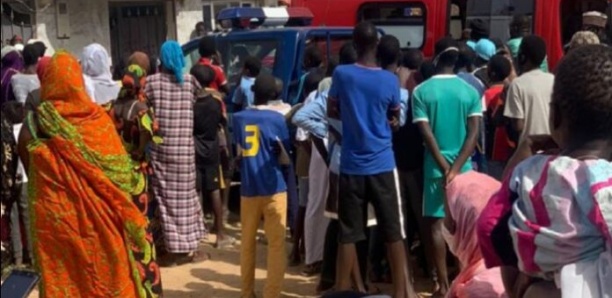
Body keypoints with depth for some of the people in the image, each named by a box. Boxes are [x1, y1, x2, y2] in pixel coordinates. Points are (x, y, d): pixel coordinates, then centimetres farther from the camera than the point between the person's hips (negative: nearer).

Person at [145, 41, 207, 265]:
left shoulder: (151, 82, -2)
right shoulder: (190, 81, 2)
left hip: (160, 147, -1)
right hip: (184, 148, 1)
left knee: (165, 196, 6)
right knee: (184, 195, 8)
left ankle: (171, 247, 8)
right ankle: (187, 247, 14)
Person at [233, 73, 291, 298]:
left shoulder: (238, 118, 4)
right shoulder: (277, 119, -5)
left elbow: (237, 153, 10)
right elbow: (284, 159, 0)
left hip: (248, 189, 4)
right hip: (274, 189, -4)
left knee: (247, 242, 14)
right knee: (276, 244, 0)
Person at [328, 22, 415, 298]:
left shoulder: (341, 74, -6)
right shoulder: (389, 80, -5)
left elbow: (332, 111, 7)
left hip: (351, 166, 1)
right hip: (382, 165, -1)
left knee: (348, 233, 7)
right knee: (393, 231, 8)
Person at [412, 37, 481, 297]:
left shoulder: (421, 91, -4)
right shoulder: (470, 92, 0)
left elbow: (426, 133, -11)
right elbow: (474, 132, -8)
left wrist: (445, 167, -10)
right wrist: (456, 167, -11)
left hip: (436, 166, -2)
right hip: (464, 166, 2)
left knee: (435, 224, 5)